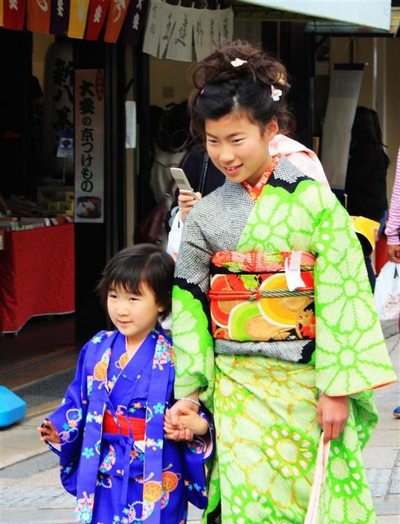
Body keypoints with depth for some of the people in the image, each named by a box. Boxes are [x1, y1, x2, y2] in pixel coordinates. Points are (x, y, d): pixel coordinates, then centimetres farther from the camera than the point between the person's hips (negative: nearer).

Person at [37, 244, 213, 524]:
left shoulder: (174, 356, -11)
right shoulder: (96, 349, 2)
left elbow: (196, 409, -6)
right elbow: (79, 401, 11)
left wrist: (198, 425, -27)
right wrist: (60, 429, -6)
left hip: (157, 477, -4)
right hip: (104, 477, 4)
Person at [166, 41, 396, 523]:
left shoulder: (311, 200, -5)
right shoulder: (205, 216, 4)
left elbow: (341, 296, -8)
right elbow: (189, 307, 8)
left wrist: (337, 389, -12)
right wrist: (188, 392, 3)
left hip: (308, 387, -2)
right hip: (238, 389, 2)